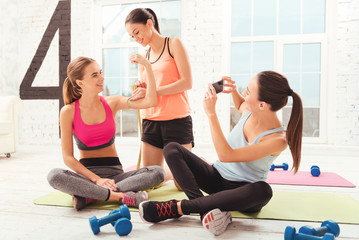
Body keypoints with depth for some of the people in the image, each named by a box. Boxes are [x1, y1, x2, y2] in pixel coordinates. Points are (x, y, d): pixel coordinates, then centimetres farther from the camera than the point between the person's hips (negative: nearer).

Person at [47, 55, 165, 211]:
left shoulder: (111, 103, 1)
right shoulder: (68, 112, -5)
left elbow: (150, 101, -11)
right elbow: (68, 157, -6)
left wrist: (147, 66, -16)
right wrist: (96, 179, -17)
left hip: (114, 172, 2)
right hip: (87, 174, -2)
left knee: (158, 172, -22)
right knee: (54, 176, -31)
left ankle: (89, 196, -26)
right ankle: (119, 196, -31)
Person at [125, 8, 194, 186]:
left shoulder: (174, 44, 1)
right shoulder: (144, 57, 17)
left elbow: (187, 83, -10)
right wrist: (141, 90, -4)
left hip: (176, 119, -5)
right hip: (150, 120, 6)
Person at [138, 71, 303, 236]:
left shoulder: (278, 139, -25)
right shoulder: (250, 110, -8)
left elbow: (225, 155, -31)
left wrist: (211, 113, -30)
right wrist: (233, 91, 0)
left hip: (243, 191, -5)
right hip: (216, 177, 5)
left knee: (263, 191, -42)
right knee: (172, 149, -12)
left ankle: (178, 207, -33)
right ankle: (204, 209, -32)